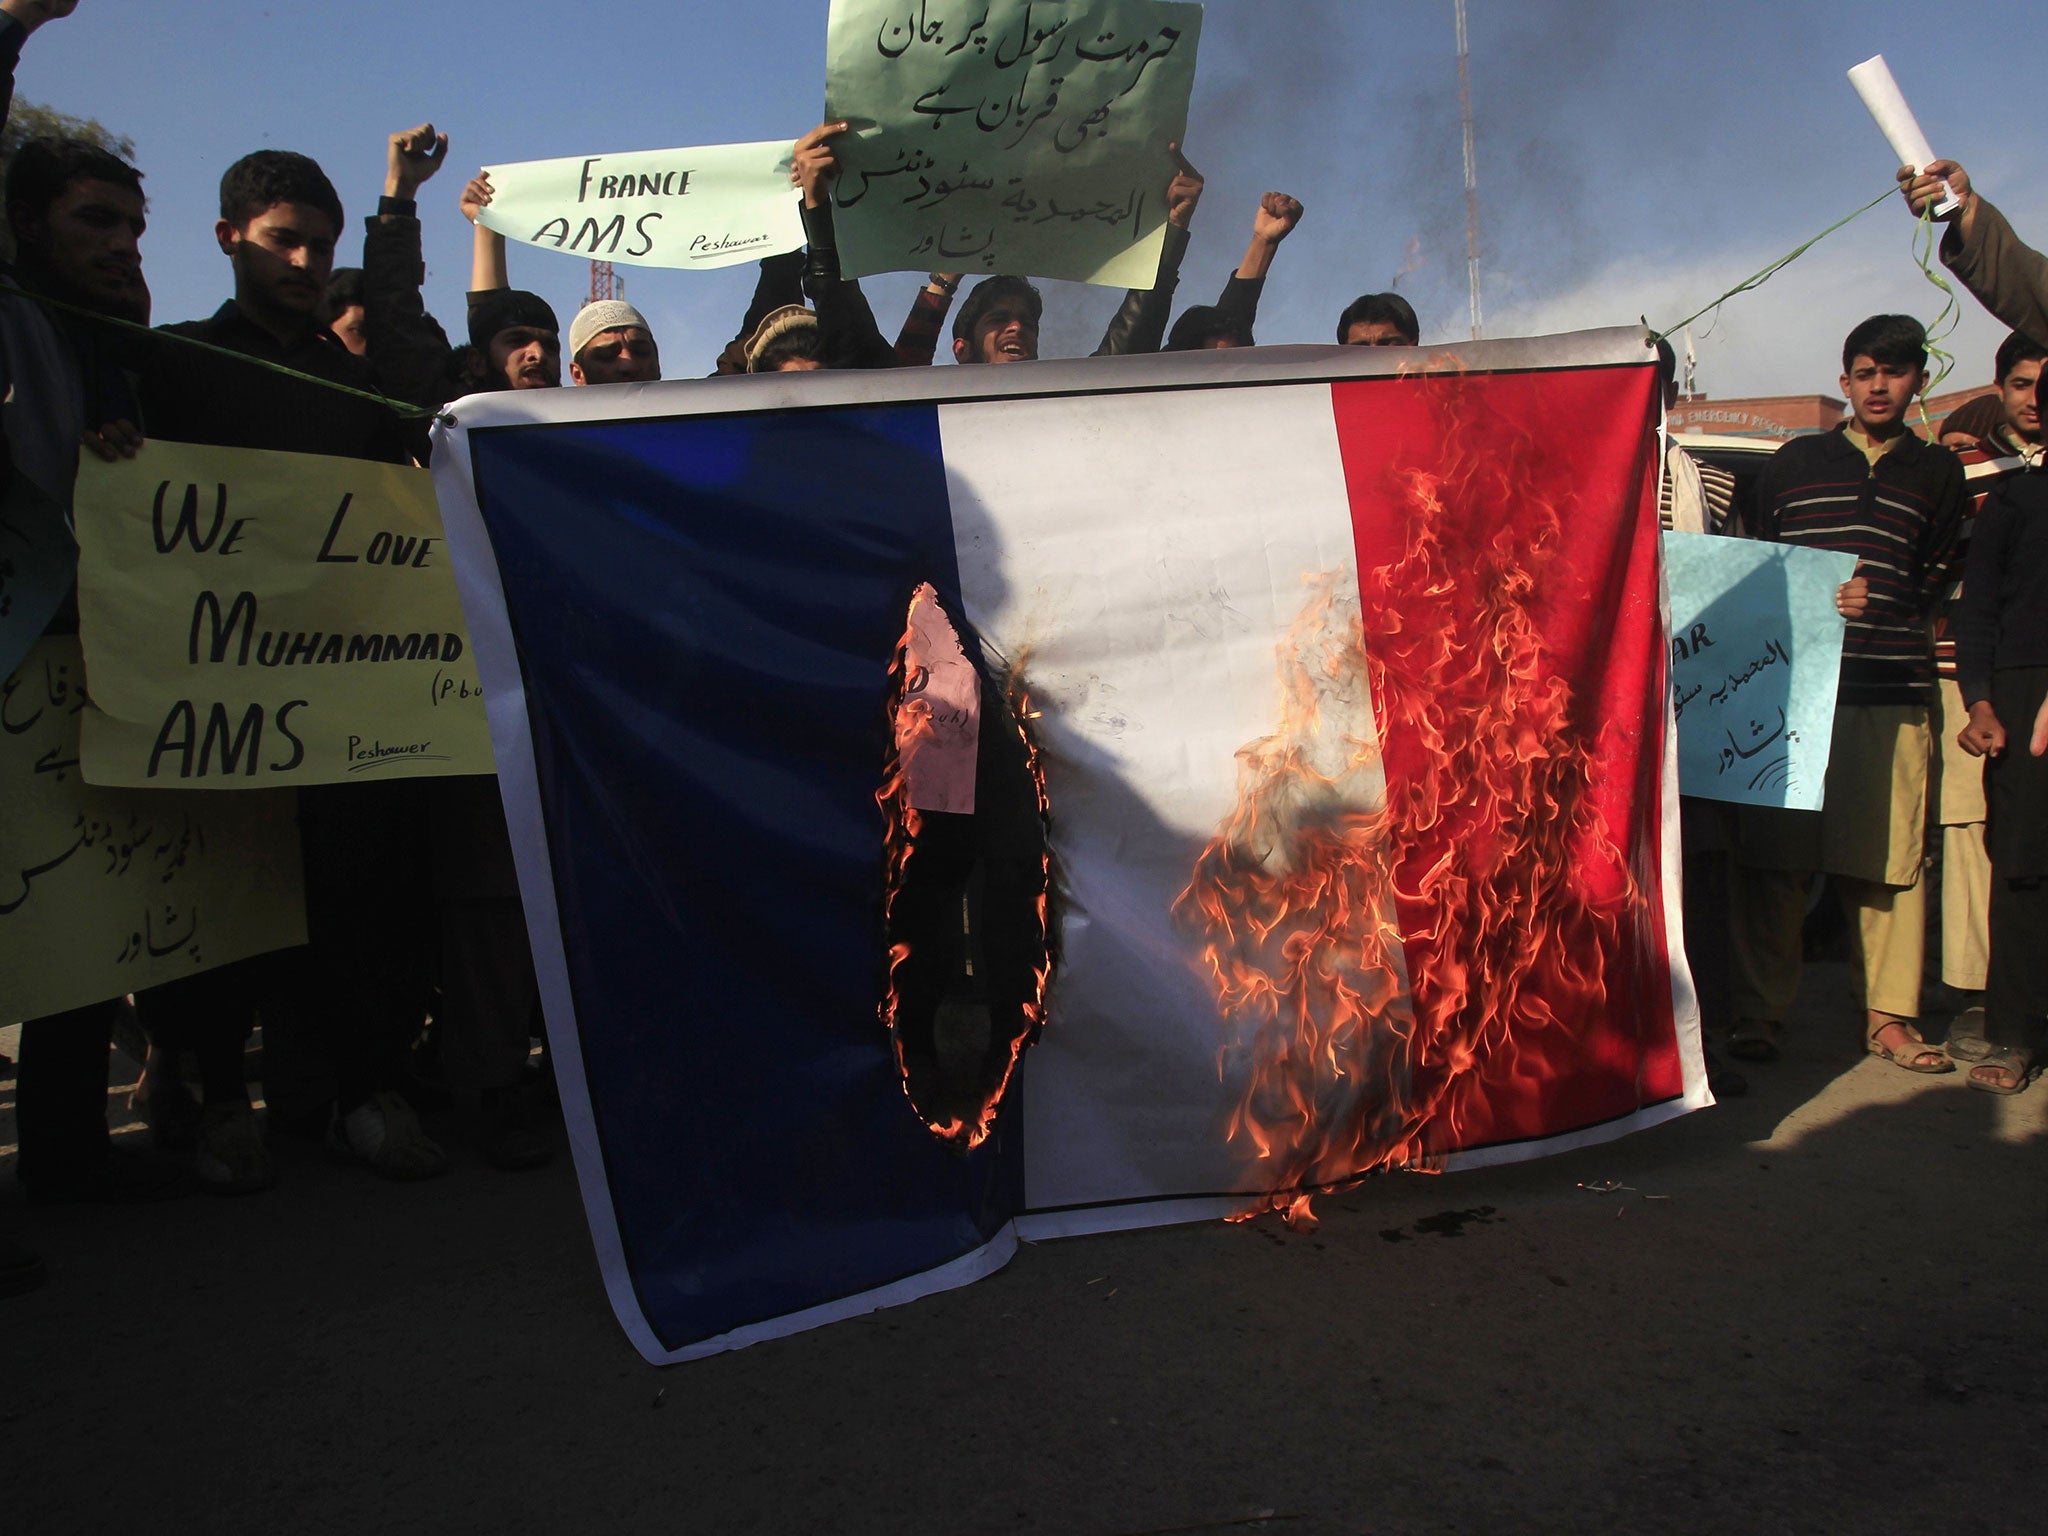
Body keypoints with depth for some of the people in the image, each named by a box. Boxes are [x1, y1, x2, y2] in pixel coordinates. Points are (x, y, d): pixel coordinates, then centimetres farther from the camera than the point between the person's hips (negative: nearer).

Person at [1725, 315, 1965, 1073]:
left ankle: (1889, 1014, 12)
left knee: (1890, 857, 1)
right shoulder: (1793, 463, 14)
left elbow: (1937, 578, 16)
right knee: (1772, 855, -4)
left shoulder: (1937, 472, 16)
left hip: (1892, 692, 1)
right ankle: (1757, 1011, 4)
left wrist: (1882, 602, -4)